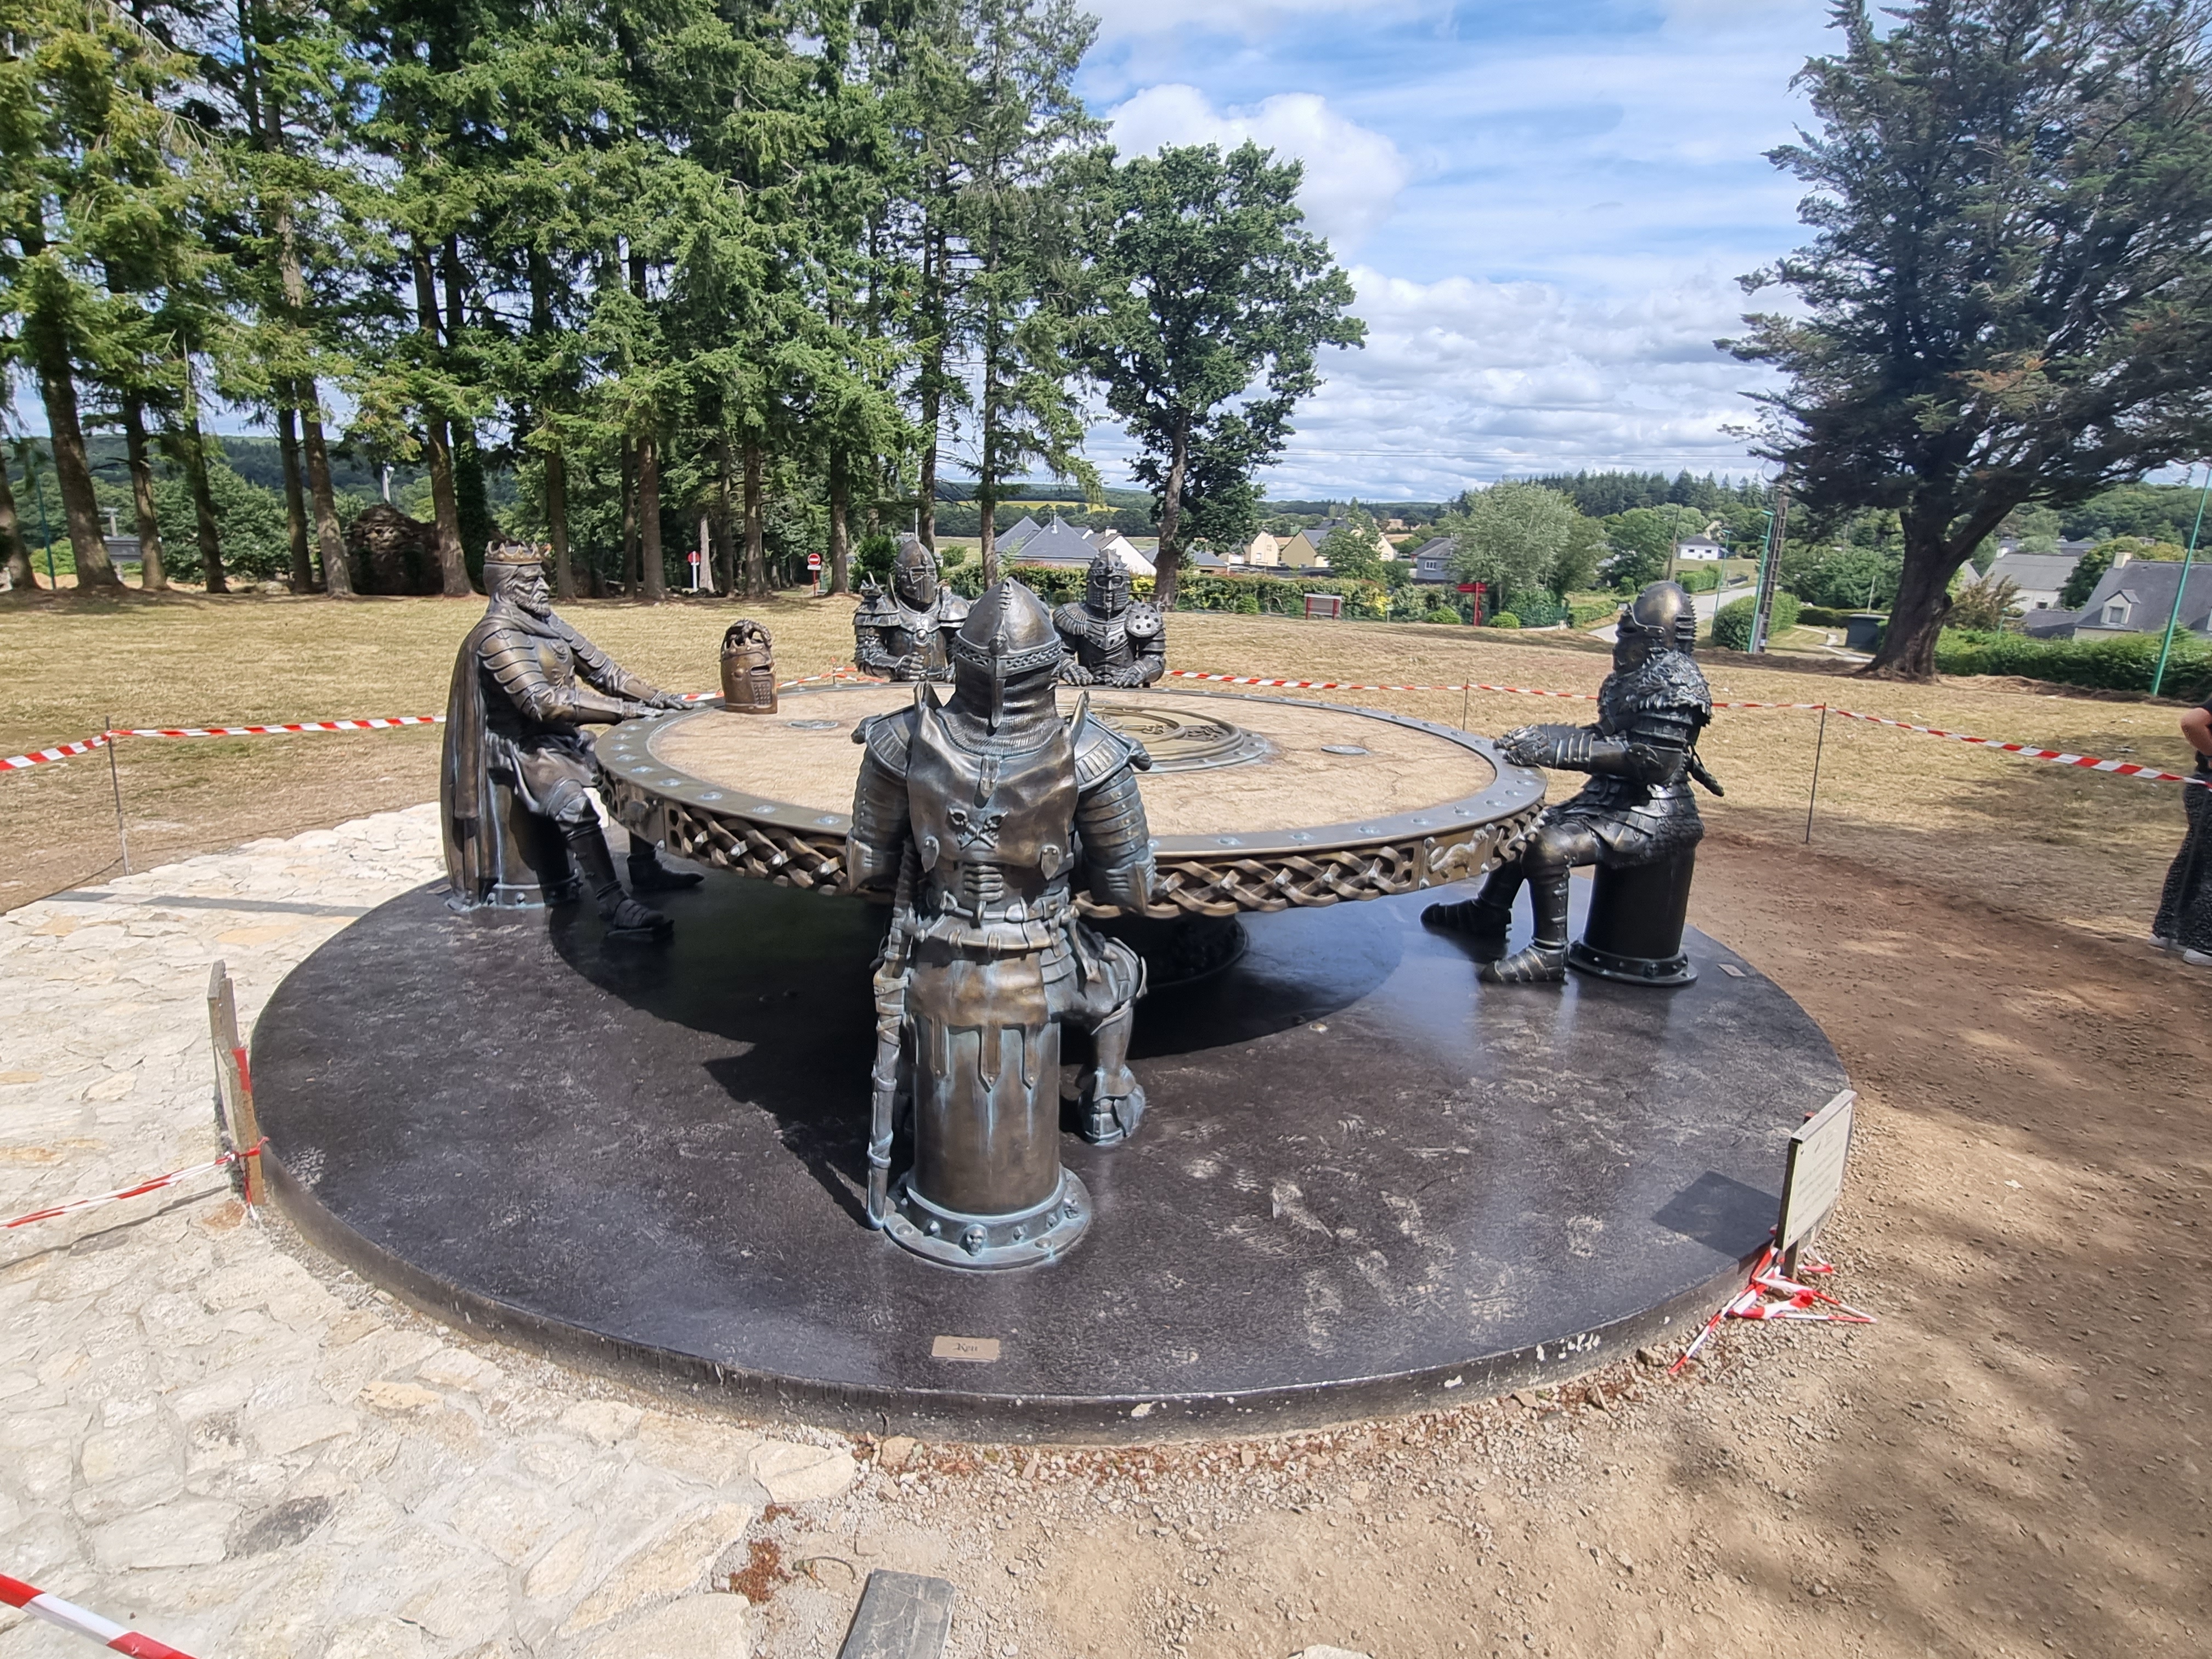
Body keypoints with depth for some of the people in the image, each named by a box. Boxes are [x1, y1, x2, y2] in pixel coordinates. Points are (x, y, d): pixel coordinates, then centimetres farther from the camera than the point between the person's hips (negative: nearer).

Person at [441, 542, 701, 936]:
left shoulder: (547, 623, 9)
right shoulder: (497, 635, -16)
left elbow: (601, 670, 12)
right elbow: (542, 702, -27)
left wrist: (655, 697, -1)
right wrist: (622, 710, -29)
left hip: (564, 738, 10)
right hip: (523, 748, -10)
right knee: (575, 804, -34)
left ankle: (645, 869, 11)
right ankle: (614, 907, -38)